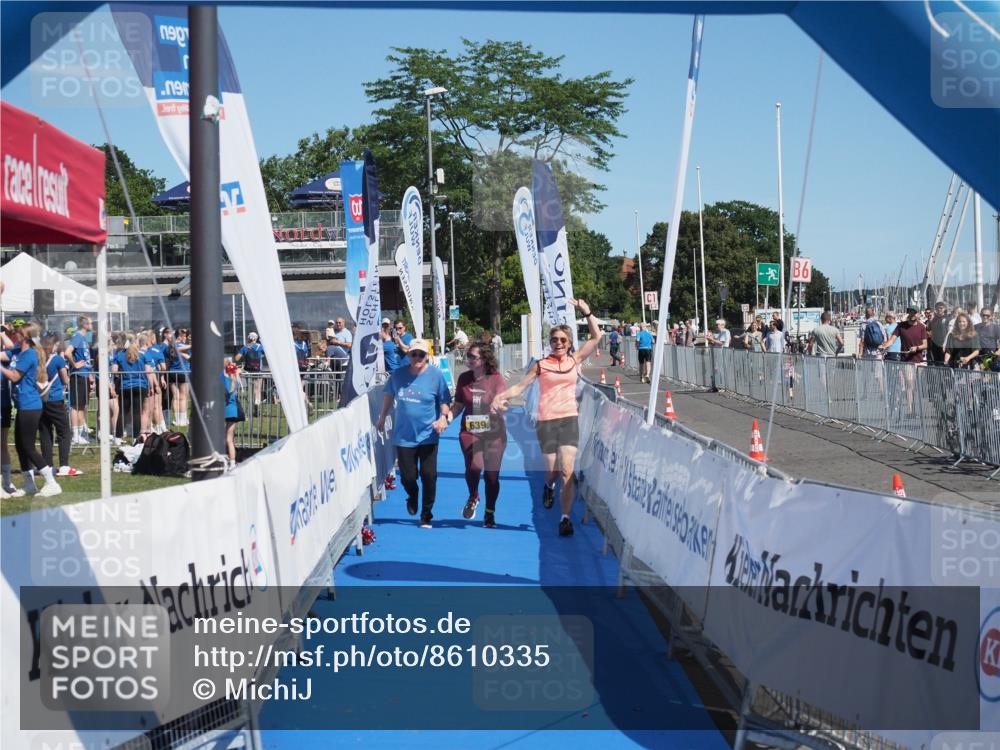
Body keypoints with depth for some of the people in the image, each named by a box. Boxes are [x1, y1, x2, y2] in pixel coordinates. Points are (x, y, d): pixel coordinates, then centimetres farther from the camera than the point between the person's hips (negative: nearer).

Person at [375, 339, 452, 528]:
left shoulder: (436, 375, -6)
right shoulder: (398, 375, 0)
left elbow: (445, 401, 2)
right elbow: (389, 395, 18)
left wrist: (443, 417, -16)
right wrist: (382, 417, 25)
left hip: (428, 436, -2)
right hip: (404, 435, 2)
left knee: (429, 476, -3)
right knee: (407, 477, 2)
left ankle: (426, 515, 13)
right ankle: (412, 497, 37)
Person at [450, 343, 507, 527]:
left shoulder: (496, 378, -6)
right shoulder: (464, 378, 4)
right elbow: (458, 405, 11)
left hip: (493, 433, -1)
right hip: (470, 432, 1)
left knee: (491, 474, 4)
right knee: (474, 466, -22)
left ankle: (490, 513, 25)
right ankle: (473, 497, 10)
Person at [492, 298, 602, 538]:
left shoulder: (575, 360, 7)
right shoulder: (541, 365, 2)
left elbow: (596, 337, 8)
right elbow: (520, 386, 1)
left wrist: (587, 313, 0)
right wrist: (501, 396, -16)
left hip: (569, 419, 1)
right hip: (546, 421, -1)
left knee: (567, 471, -9)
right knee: (552, 470, 4)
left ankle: (565, 518, -3)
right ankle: (549, 486, 41)